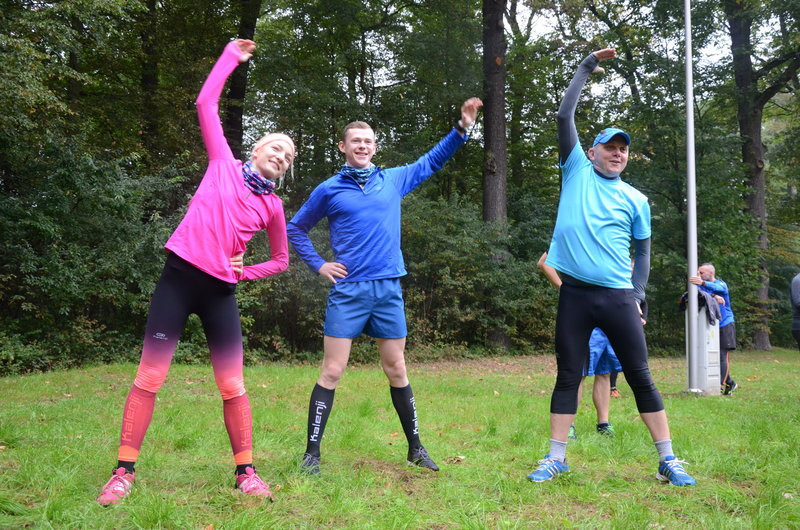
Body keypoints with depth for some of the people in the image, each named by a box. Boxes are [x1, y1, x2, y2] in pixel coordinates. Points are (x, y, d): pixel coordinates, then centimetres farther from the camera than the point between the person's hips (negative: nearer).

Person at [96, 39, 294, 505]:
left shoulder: (273, 206, 10)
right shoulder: (224, 164, 6)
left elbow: (282, 260, 20)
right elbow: (206, 103, 6)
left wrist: (245, 272, 4)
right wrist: (232, 57, 11)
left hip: (220, 290, 2)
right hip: (180, 277, -2)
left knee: (233, 385, 1)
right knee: (150, 376, -3)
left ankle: (246, 471, 12)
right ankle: (124, 471, 5)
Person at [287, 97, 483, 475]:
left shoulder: (394, 180, 10)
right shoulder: (329, 190, 3)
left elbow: (432, 160, 22)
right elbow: (295, 229, 14)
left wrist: (462, 127, 14)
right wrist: (318, 265, 3)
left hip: (388, 289, 3)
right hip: (347, 290, -2)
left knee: (397, 370, 10)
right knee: (331, 372, -4)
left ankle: (415, 448, 21)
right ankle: (312, 453, 4)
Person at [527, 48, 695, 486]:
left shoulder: (635, 200, 9)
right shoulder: (576, 172, 7)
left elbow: (642, 252, 16)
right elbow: (564, 115, 3)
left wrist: (638, 295, 3)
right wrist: (588, 65, 8)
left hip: (618, 297, 1)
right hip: (574, 293, -1)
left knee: (640, 377, 2)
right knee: (568, 376, 5)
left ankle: (668, 460, 11)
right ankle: (556, 458, 15)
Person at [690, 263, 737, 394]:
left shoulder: (721, 283, -4)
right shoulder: (700, 284, 8)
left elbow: (719, 288, -28)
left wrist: (702, 283, -47)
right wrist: (714, 296, -31)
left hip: (724, 324, -5)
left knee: (722, 355, -12)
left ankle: (721, 386, -16)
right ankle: (730, 383, 20)